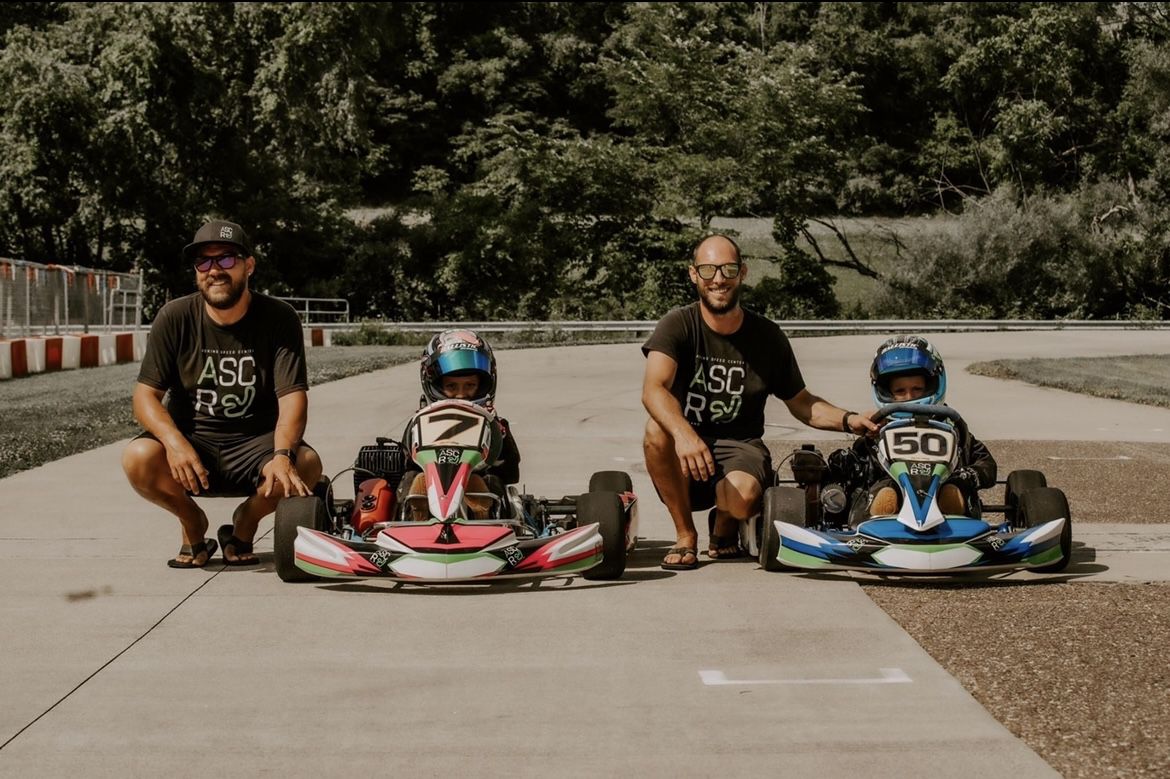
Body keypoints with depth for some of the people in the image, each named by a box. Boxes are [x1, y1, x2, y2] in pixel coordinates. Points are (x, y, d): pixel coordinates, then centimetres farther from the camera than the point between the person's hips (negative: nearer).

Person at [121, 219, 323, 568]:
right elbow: (146, 395, -8)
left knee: (307, 464, -31)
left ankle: (246, 521, 3)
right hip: (191, 440, 0)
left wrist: (282, 455, -37)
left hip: (255, 445, 0)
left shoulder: (279, 319, -7)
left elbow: (292, 396, -16)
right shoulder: (175, 318, -5)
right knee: (138, 458, -31)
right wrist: (174, 442, -30)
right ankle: (192, 520, 3)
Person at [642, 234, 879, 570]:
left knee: (742, 496, -35)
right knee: (657, 428, -34)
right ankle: (685, 535, -12)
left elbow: (801, 403, 15)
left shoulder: (768, 337, 3)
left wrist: (848, 420, -5)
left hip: (740, 452, 0)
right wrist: (683, 433, -45)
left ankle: (724, 527, 7)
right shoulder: (677, 326, -6)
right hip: (681, 466, 0)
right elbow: (653, 390, -24)